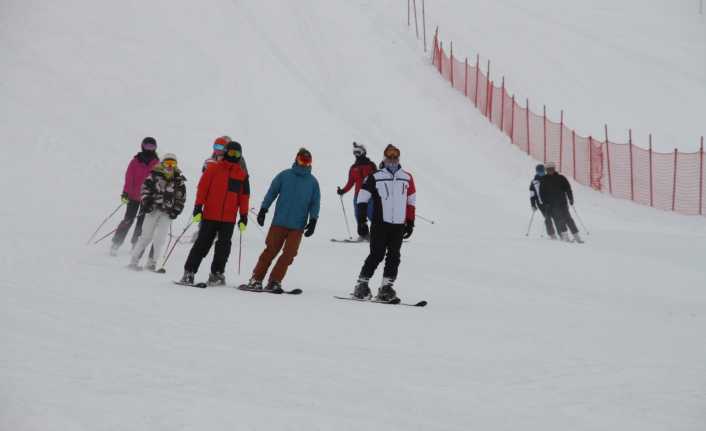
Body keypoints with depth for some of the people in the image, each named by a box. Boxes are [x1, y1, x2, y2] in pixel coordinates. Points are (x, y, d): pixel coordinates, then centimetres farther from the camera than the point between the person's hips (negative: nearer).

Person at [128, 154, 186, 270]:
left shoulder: (178, 180, 6)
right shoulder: (155, 175, 0)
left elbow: (181, 197, 10)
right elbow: (145, 187, 2)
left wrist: (176, 210, 0)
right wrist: (146, 202, -10)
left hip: (167, 212, 2)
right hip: (153, 208, -2)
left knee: (159, 239, -3)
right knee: (146, 236, -2)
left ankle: (151, 262, 7)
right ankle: (134, 261, 3)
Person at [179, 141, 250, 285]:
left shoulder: (242, 175, 10)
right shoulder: (213, 168, 1)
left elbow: (244, 197, 12)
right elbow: (202, 188, -1)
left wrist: (244, 216, 8)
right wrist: (198, 208, -8)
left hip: (229, 218, 3)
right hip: (210, 215, -3)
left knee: (223, 247, 4)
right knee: (202, 244, -1)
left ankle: (217, 273, 13)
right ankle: (189, 272, 5)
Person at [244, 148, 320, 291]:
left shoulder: (313, 182, 7)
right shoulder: (284, 175, 4)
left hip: (298, 226, 1)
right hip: (279, 222, -1)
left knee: (289, 254, -3)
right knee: (271, 250, -2)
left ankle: (274, 281, 3)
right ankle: (256, 278, 3)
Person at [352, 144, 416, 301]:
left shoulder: (407, 178, 11)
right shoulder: (375, 177, -1)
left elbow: (411, 201, 17)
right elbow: (363, 199, -1)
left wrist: (410, 223, 13)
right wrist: (361, 221, -6)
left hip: (399, 225, 4)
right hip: (380, 223, -4)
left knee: (394, 257, 1)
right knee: (377, 255, -7)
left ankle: (386, 287, 6)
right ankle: (361, 284, 3)